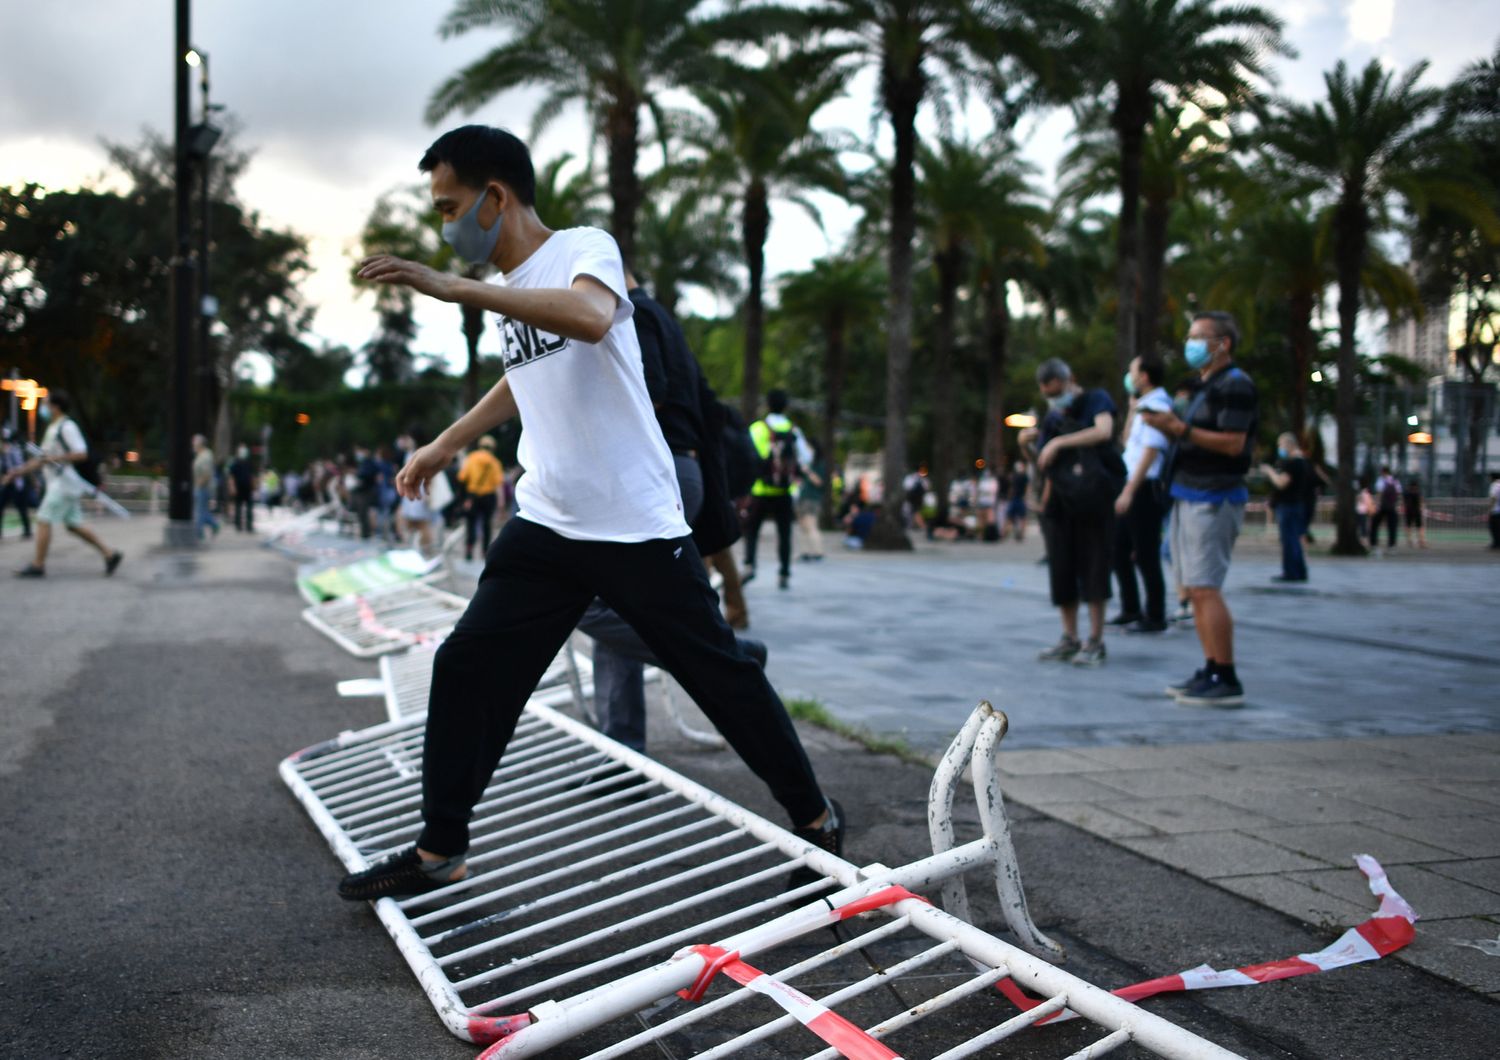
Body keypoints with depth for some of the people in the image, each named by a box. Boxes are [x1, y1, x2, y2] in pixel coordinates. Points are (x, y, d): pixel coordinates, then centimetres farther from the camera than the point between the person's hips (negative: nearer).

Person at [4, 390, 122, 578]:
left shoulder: (67, 427, -11)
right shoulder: (52, 429, 19)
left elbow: (82, 454, -21)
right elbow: (42, 459, 25)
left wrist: (54, 458, -23)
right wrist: (20, 471, 18)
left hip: (64, 483, -10)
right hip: (58, 484, 10)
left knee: (44, 521, -8)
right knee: (74, 526, 9)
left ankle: (37, 565, -4)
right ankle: (110, 554, 8)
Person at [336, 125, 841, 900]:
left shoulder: (585, 249, -11)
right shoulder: (507, 293, 12)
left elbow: (591, 318, -36)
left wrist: (455, 289, -40)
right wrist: (445, 445, 37)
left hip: (639, 528, -7)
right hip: (546, 527, 7)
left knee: (721, 675, 1)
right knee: (468, 667, 0)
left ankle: (815, 820, 20)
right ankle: (439, 851, 12)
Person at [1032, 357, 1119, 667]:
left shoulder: (1096, 400, 2)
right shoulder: (1050, 418, 17)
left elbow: (1104, 431, -20)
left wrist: (1058, 442, -23)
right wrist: (1029, 445, 1)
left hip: (1092, 499, -5)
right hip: (1060, 501, 5)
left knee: (1092, 567, -5)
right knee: (1061, 570, 3)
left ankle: (1095, 642, -2)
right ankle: (1069, 639, 11)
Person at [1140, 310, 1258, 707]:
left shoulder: (1235, 385, -10)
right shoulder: (1207, 388, 22)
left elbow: (1233, 443, -19)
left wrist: (1181, 428, -23)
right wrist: (1171, 427, 9)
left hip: (1213, 500, -10)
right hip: (1189, 497, 10)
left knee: (1205, 589, -13)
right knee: (1195, 589, 9)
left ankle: (1226, 681, -12)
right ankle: (1211, 671, 13)